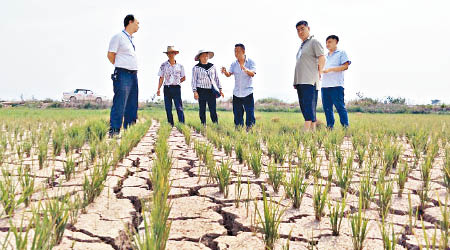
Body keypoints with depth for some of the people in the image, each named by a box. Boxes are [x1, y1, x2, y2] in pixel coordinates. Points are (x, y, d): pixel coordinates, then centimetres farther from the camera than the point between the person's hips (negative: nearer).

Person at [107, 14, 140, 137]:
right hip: (123, 75, -8)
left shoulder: (131, 39, 20)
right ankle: (114, 131, -10)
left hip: (133, 75, 9)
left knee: (132, 105, 8)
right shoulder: (118, 37, -5)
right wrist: (120, 67, 7)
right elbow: (110, 55, -4)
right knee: (119, 104, -12)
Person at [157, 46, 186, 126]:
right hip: (167, 88, 1)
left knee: (179, 108, -10)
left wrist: (175, 83, 4)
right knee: (168, 108, 3)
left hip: (176, 88, -1)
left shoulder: (180, 66, 5)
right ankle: (170, 125, 10)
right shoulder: (163, 65, 6)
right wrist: (158, 89, -5)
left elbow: (183, 78, 15)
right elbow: (161, 78, 5)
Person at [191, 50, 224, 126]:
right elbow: (194, 80, 2)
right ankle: (203, 125, 10)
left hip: (211, 91, 2)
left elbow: (216, 78, 18)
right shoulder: (196, 68, 4)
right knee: (202, 110, 2)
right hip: (201, 91, -2)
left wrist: (220, 89, 12)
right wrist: (195, 91, -7)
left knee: (213, 110, -2)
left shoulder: (212, 66, 13)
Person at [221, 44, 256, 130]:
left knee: (250, 114, -5)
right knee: (237, 115, 9)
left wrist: (245, 69, -37)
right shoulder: (234, 64, 7)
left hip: (248, 93, -4)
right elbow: (229, 74, -4)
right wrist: (225, 71, -27)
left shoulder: (250, 62, -3)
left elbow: (252, 74, -18)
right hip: (236, 94, 4)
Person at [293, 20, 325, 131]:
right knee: (304, 107, 7)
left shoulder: (314, 42, -1)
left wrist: (318, 74, -9)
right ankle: (313, 130, 11)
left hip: (310, 81, -9)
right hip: (300, 81, 9)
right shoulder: (302, 45, 24)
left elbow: (322, 58, -10)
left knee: (309, 107, -14)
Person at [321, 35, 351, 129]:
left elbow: (345, 66, -5)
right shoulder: (326, 56, 27)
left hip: (336, 85, -6)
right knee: (327, 107, 4)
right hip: (325, 85, 6)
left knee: (340, 106, -10)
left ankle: (345, 127, -8)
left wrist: (330, 69, -12)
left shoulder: (341, 53, 8)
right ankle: (330, 126, 10)